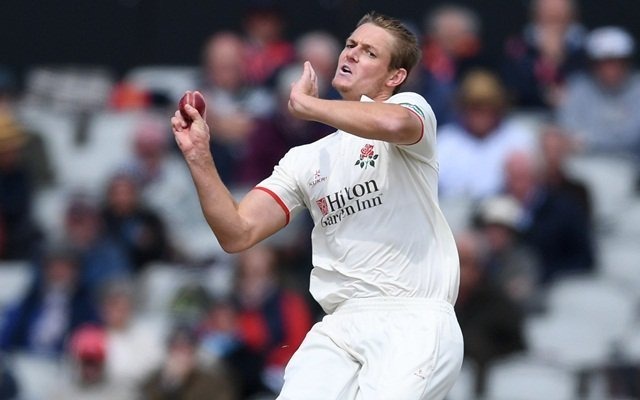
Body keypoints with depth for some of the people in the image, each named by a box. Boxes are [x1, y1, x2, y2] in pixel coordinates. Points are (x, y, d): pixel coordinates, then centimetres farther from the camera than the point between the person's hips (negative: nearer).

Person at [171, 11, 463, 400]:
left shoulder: (410, 106, 4)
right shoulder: (305, 160, 19)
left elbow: (393, 123, -23)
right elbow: (238, 234, 12)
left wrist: (304, 103, -8)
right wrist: (200, 157, -1)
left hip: (414, 321, -5)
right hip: (339, 328, 5)